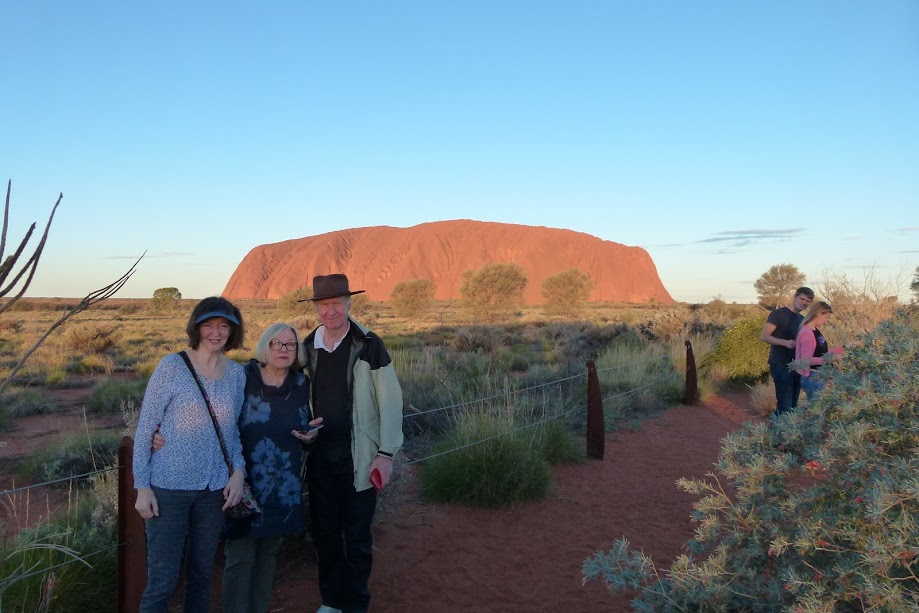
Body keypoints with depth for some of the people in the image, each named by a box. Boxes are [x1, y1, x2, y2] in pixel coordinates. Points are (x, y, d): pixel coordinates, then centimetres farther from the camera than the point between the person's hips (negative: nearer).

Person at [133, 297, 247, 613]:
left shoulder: (237, 373, 4)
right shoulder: (171, 366, -8)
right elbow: (145, 428, -5)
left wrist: (238, 471, -2)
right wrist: (142, 487, -8)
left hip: (214, 490, 4)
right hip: (169, 487, -4)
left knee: (201, 576, 14)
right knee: (162, 581, 0)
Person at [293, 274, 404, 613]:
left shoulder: (369, 345, -9)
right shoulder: (307, 347, 3)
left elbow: (390, 402, -8)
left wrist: (386, 453, -11)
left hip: (357, 456, -4)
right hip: (319, 455, 4)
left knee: (357, 536, 6)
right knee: (324, 532, 15)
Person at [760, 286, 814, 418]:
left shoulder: (802, 319, 16)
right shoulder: (778, 314, -7)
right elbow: (763, 336, -15)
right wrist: (785, 342, -27)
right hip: (781, 366, -8)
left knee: (793, 406, 10)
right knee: (785, 407, -12)